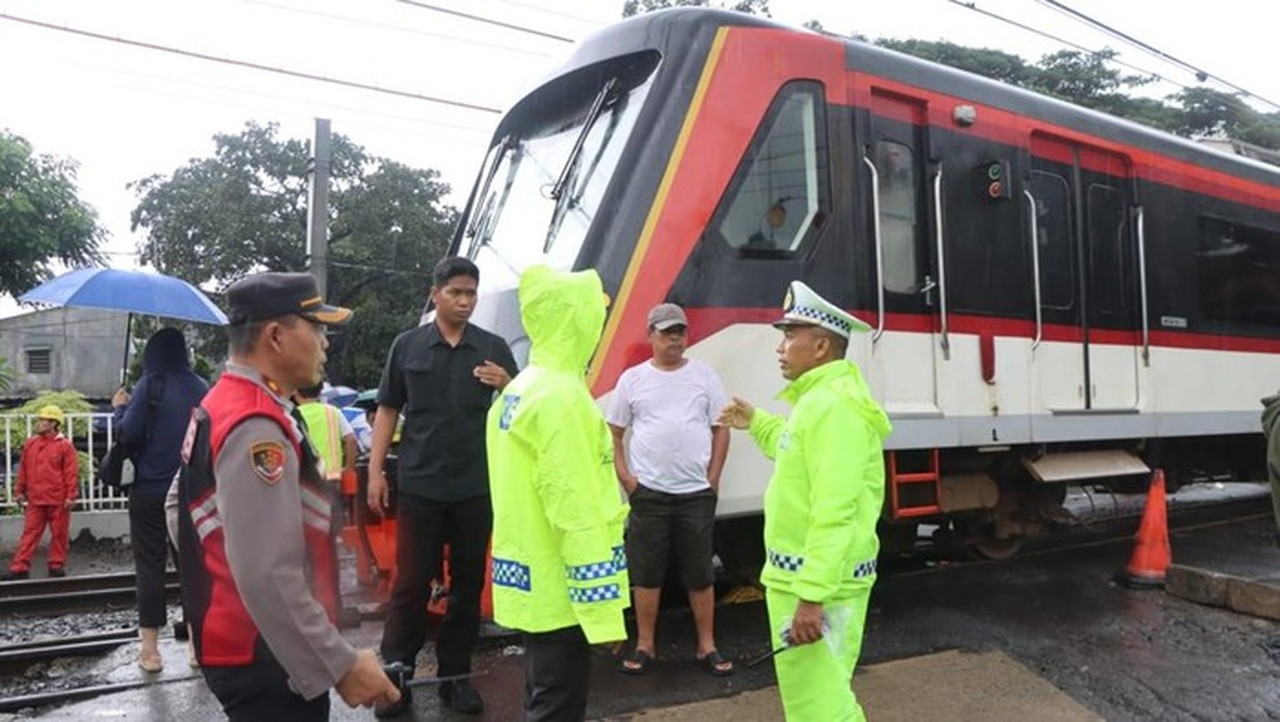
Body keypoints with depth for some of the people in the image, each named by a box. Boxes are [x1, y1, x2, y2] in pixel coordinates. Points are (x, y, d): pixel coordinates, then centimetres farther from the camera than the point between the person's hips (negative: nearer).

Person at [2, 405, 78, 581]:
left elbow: (72, 472, -9)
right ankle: (20, 568, 5)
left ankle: (57, 565, 15)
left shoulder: (64, 445, -6)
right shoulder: (30, 444, 8)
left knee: (59, 533, 5)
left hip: (58, 500, -4)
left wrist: (71, 496, -12)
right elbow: (23, 470, 14)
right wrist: (19, 491, 12)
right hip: (35, 500, 4)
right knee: (30, 533, 4)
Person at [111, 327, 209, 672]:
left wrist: (119, 408, 4)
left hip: (150, 490, -3)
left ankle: (150, 649, 6)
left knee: (150, 565, 3)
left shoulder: (149, 386, -8)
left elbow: (129, 433, -13)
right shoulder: (200, 388, 4)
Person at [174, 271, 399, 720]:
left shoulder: (228, 406, 9)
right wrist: (342, 666, -23)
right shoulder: (256, 427, -24)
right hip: (267, 660, -10)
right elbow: (268, 577, -30)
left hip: (249, 648, 10)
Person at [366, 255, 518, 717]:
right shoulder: (407, 346, 5)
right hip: (419, 487, -1)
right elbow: (387, 412, 7)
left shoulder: (494, 348, 4)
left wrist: (507, 387, -15)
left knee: (468, 584, 9)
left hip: (477, 489, 1)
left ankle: (455, 676, 22)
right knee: (410, 584, 4)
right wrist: (376, 472, 1)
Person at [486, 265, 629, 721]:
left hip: (533, 584, 10)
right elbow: (577, 513, -23)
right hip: (560, 591, -10)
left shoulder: (519, 391, 11)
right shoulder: (562, 397, -20)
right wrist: (602, 609, -20)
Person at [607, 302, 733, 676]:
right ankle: (644, 646, 20)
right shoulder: (633, 378, 3)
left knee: (700, 574, 8)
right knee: (646, 573, 7)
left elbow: (721, 429, 6)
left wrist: (713, 477, -1)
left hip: (697, 493, 1)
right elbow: (614, 433, 7)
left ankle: (707, 647, 20)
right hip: (648, 493, 0)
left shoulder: (704, 374, 4)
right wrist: (625, 477, -3)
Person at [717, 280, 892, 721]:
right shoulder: (820, 399, 14)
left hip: (815, 585, -11)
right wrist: (756, 423, 27)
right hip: (807, 577, 11)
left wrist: (811, 596, -29)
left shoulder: (832, 406, -20)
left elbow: (834, 513, -27)